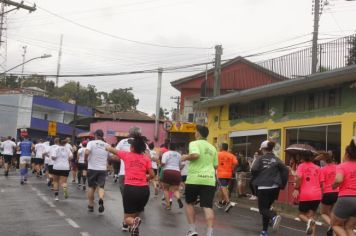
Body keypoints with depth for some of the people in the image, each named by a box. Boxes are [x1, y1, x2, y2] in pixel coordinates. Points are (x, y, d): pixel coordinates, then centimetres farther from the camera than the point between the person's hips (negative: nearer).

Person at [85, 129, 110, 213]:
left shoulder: (91, 143, -5)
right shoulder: (107, 145, 5)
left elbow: (87, 152, -21)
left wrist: (86, 160, -3)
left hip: (92, 168, -1)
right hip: (103, 169, 1)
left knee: (91, 187, 14)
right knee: (101, 186, 2)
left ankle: (91, 206, 20)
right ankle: (101, 200, -27)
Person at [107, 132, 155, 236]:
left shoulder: (126, 155, 4)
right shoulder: (146, 158, 4)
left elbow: (111, 149, 19)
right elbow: (152, 175, -1)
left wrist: (107, 147, 40)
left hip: (130, 189, -2)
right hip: (144, 189, 2)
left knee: (128, 218, 7)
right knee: (136, 213, 25)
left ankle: (134, 222, -25)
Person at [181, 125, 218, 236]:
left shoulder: (194, 143, -2)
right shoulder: (212, 148, 16)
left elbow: (195, 155, -22)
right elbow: (215, 166, 19)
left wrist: (186, 157, -4)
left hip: (194, 179, -4)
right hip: (209, 179, 4)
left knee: (189, 203, 17)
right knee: (208, 207, -1)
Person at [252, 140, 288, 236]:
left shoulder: (260, 159, -2)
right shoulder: (276, 159, 8)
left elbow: (254, 170, -14)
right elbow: (285, 170, -2)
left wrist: (257, 179, 6)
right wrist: (282, 184, 6)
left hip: (263, 187, -4)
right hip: (275, 187, 5)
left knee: (262, 208, 3)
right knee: (266, 207, 17)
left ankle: (274, 217, -29)